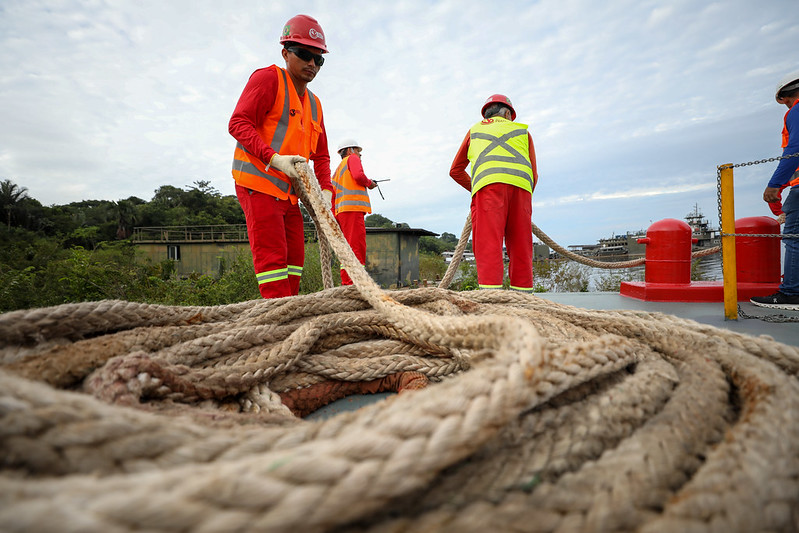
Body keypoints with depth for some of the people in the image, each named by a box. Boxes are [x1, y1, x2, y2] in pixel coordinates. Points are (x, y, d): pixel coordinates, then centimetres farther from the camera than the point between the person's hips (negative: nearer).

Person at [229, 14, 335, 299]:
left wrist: (326, 190, 2)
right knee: (272, 257, -11)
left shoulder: (314, 104, 20)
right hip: (259, 183, -8)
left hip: (289, 191, 8)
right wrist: (274, 158, -25)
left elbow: (321, 155, 18)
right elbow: (238, 123, -12)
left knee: (295, 257, 8)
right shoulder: (268, 78, -2)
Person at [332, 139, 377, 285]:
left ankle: (346, 283, 6)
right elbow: (358, 175, -12)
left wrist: (333, 215, 17)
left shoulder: (338, 169, 30)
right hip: (353, 207, -9)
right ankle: (353, 283, -23)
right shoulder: (352, 158, 9)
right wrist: (369, 183, 7)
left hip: (341, 210, 9)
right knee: (357, 247, -16)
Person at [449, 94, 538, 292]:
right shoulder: (523, 130, 31)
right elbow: (534, 174, 24)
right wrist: (524, 200, 36)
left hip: (488, 183, -1)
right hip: (520, 186, 2)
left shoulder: (475, 130, 32)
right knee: (520, 248, 4)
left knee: (488, 244, -12)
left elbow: (456, 170, 33)